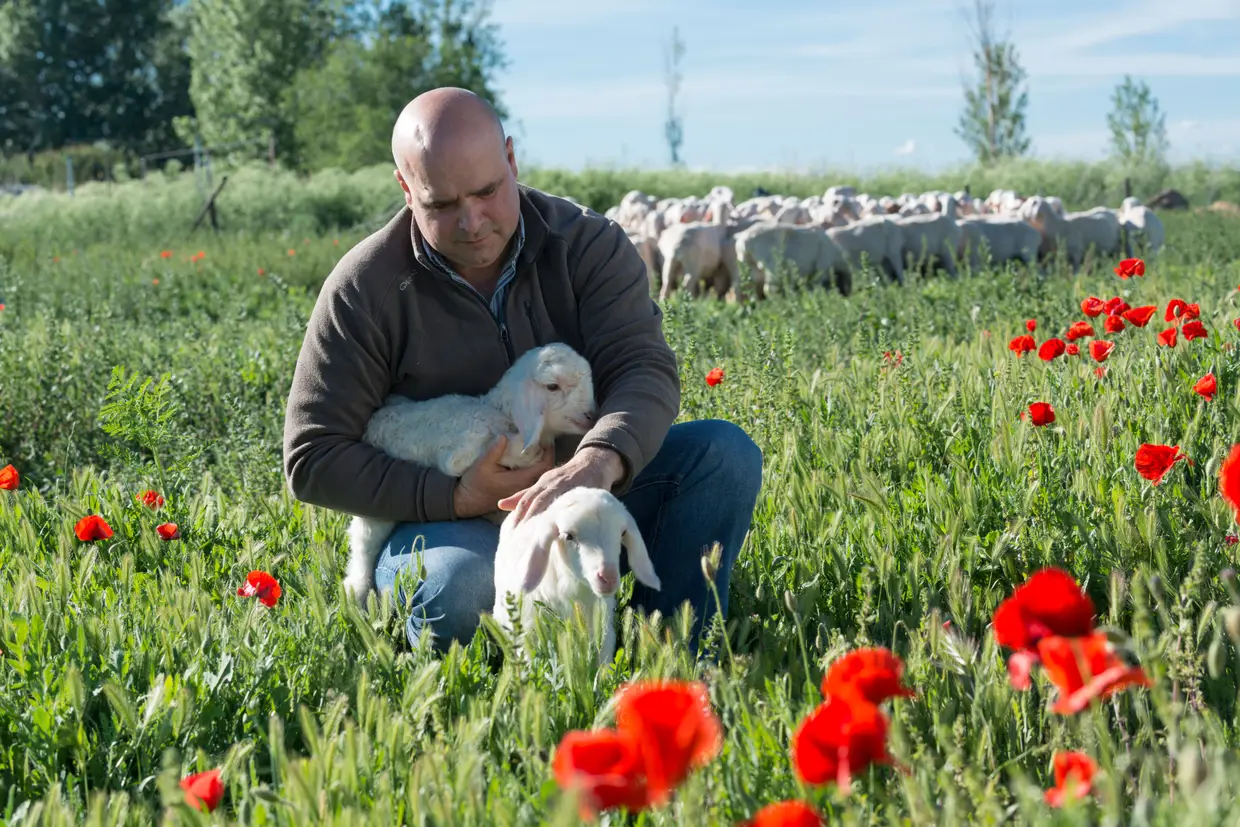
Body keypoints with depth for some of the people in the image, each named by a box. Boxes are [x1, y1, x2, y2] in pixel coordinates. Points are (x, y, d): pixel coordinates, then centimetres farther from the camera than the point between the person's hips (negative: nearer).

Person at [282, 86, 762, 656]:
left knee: (724, 453, -20)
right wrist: (456, 498, -22)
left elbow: (644, 369, -19)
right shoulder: (364, 289, -9)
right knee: (464, 584, -39)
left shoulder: (588, 245, -4)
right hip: (448, 524, -3)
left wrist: (599, 460, -43)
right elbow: (313, 460, -9)